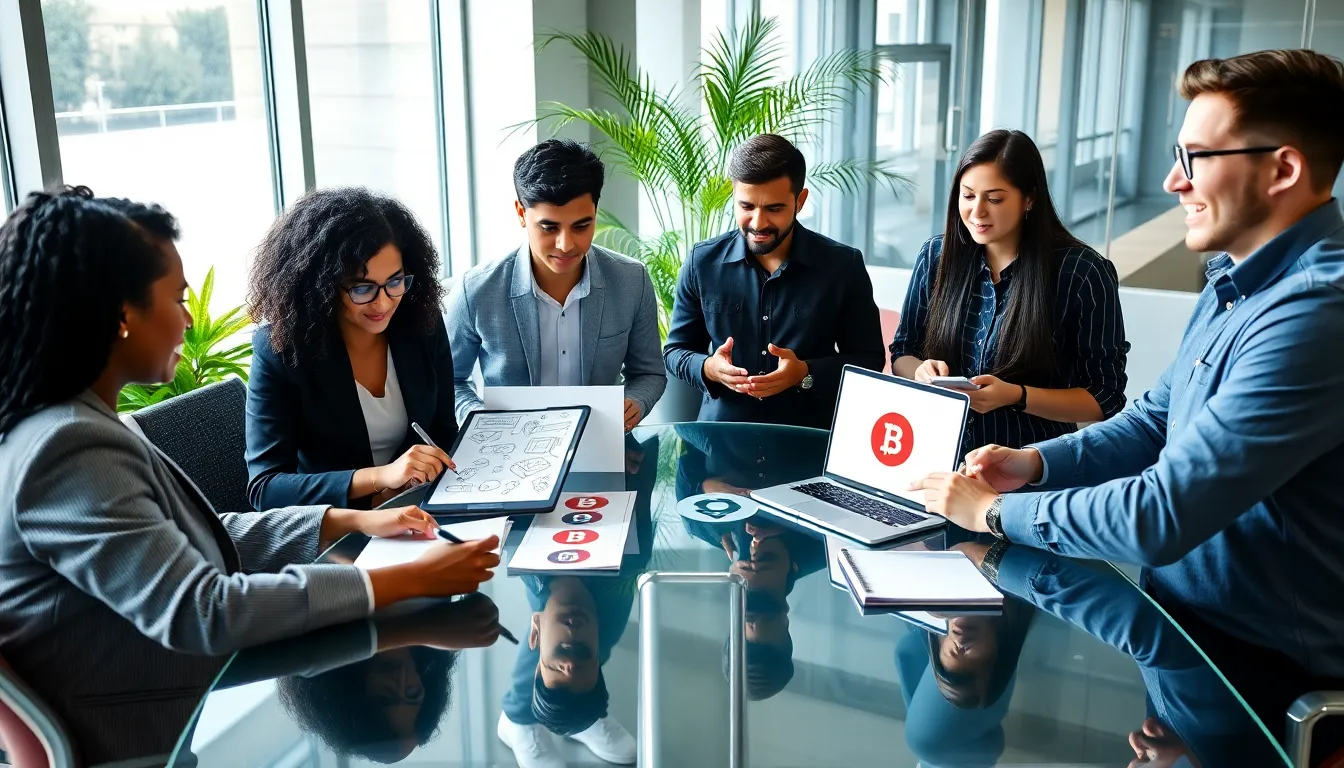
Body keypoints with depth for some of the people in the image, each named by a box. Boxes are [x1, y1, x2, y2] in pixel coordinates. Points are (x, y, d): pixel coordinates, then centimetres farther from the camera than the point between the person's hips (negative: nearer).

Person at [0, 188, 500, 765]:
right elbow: (200, 612, -32)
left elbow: (203, 539, 11)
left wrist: (350, 520, 1)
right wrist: (411, 579, -29)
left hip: (194, 707, 9)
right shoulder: (69, 450, -26)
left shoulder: (80, 424, 5)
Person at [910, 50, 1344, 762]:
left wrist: (995, 511, -17)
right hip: (1182, 607, 8)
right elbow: (1154, 421, 14)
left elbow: (1161, 518, -30)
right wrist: (1036, 462, -2)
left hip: (1265, 665, -8)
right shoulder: (1235, 278, 5)